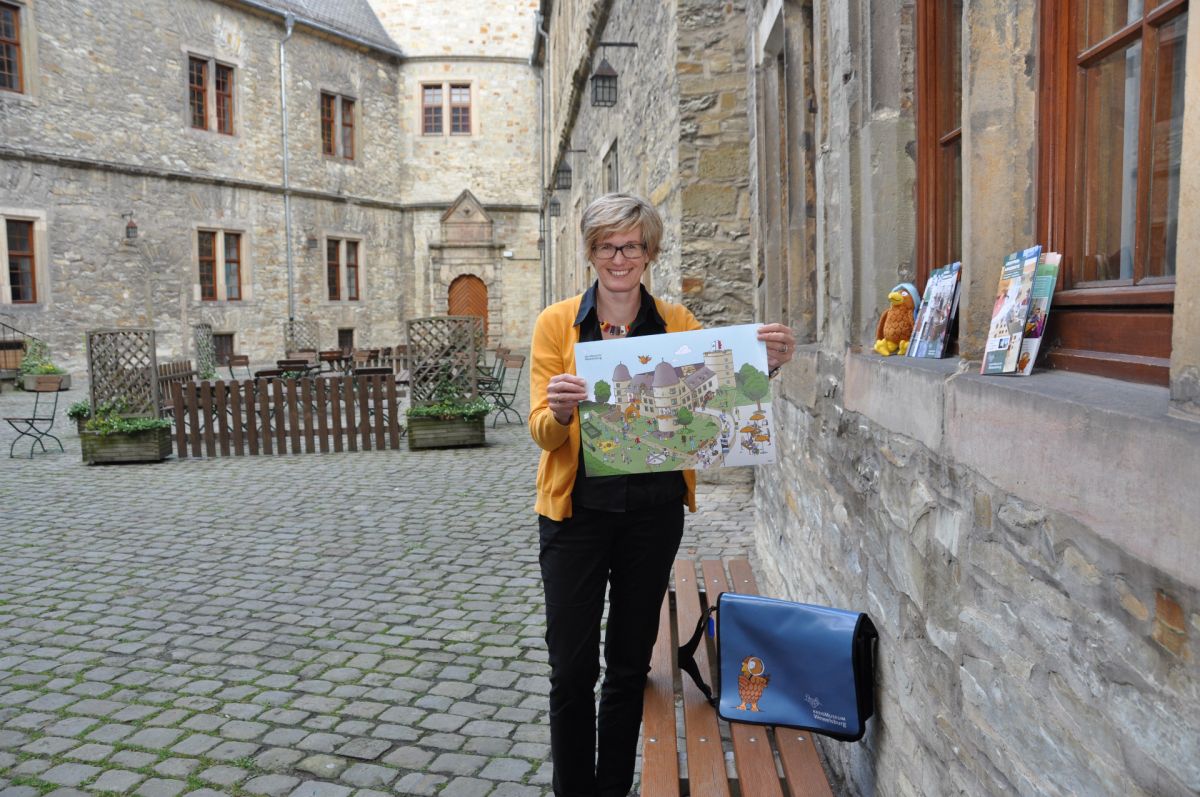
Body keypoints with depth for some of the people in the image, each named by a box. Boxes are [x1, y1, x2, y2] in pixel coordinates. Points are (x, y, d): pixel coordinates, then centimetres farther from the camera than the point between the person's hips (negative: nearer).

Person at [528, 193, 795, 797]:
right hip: (578, 510, -1)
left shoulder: (677, 322, 2)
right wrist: (560, 411, -29)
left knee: (630, 665, 14)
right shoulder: (557, 323, -3)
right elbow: (541, 432, -7)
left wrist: (765, 366, -22)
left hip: (654, 513, 2)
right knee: (571, 669, 2)